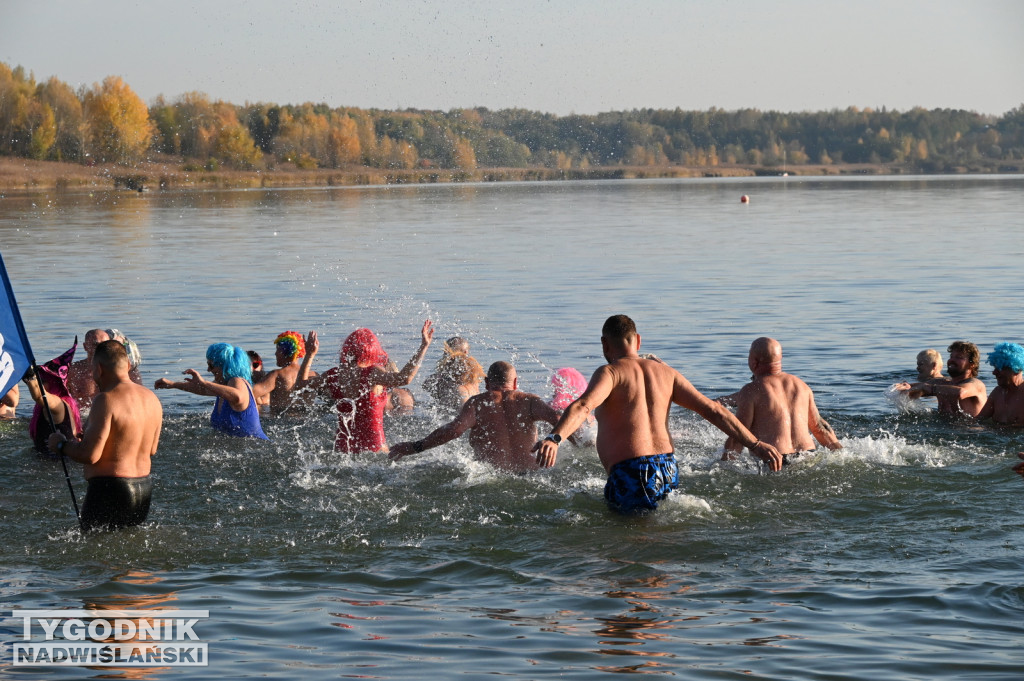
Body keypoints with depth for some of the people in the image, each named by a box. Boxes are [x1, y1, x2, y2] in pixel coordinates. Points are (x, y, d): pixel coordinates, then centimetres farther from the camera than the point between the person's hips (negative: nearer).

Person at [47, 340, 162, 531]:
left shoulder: (106, 400, -17)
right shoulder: (152, 398, 8)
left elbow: (89, 455, -21)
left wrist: (61, 444, -3)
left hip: (110, 489, -8)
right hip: (144, 487, 8)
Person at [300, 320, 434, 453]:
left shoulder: (333, 375, 5)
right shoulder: (371, 373, -11)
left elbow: (302, 383, 23)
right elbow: (405, 378, -27)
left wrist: (310, 355, 35)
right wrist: (424, 347, -22)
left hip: (342, 447, 5)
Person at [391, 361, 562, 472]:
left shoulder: (477, 403, 4)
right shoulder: (528, 400, 11)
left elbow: (455, 429, -11)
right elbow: (555, 417, -5)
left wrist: (414, 447, -7)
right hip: (530, 472, 3)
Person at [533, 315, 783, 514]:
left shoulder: (610, 373, -2)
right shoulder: (665, 373, 15)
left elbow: (583, 406, -23)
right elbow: (713, 410, 12)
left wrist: (554, 439, -39)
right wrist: (755, 444, 14)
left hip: (630, 476, -6)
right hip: (668, 472, 6)